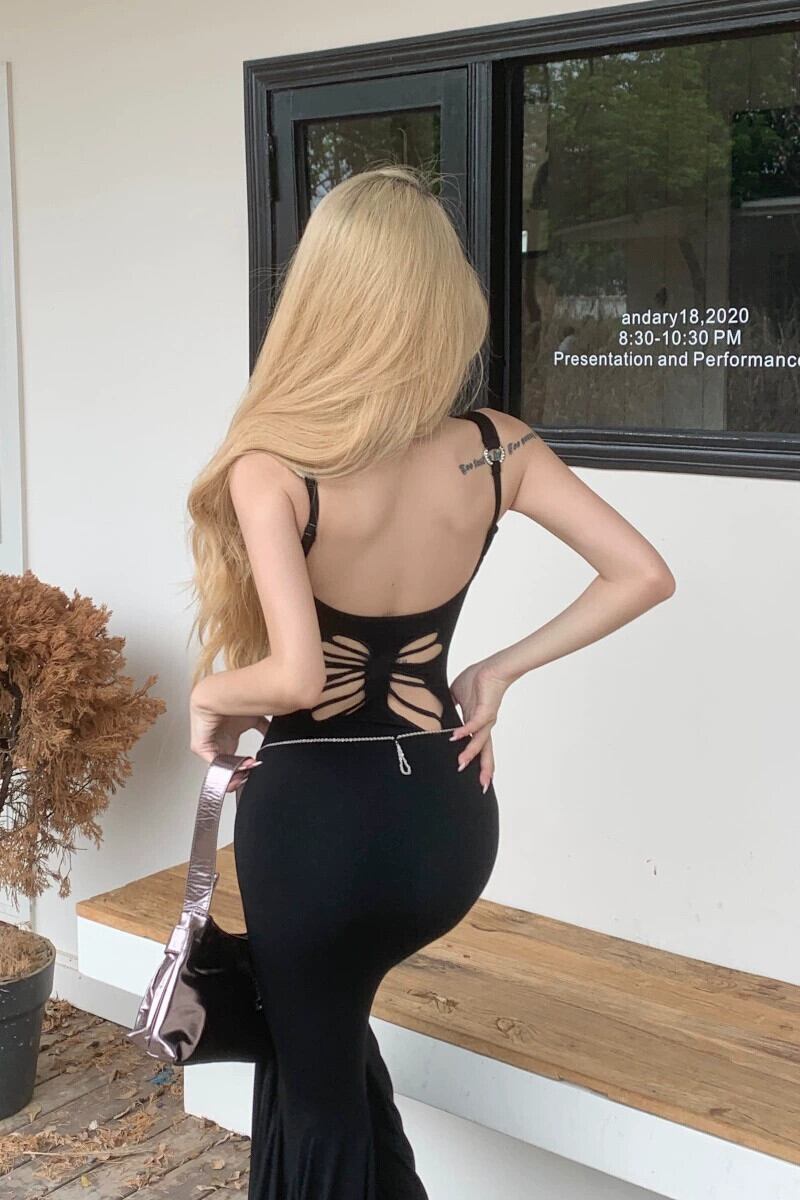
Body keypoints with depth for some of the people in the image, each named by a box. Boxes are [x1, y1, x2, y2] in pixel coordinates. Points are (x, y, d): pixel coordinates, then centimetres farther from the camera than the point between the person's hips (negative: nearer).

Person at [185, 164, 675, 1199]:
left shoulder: (273, 468, -20)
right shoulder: (497, 449, -7)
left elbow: (296, 676, -29)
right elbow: (644, 576, -5)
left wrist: (210, 698, -8)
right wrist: (503, 670, 1)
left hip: (318, 815, -5)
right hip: (448, 813, 5)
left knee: (313, 1073, 19)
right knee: (328, 1018, 34)